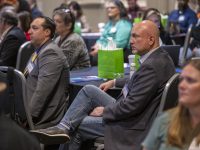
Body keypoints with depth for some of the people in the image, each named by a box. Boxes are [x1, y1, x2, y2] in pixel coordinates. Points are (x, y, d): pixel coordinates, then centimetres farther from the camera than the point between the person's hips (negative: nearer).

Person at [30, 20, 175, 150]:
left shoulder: (152, 66, -26)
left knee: (75, 128, -4)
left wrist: (104, 111, -13)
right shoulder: (159, 56, 5)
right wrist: (115, 82, 21)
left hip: (131, 125, -10)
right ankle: (63, 128, -1)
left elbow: (132, 106, -26)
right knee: (89, 90, 5)